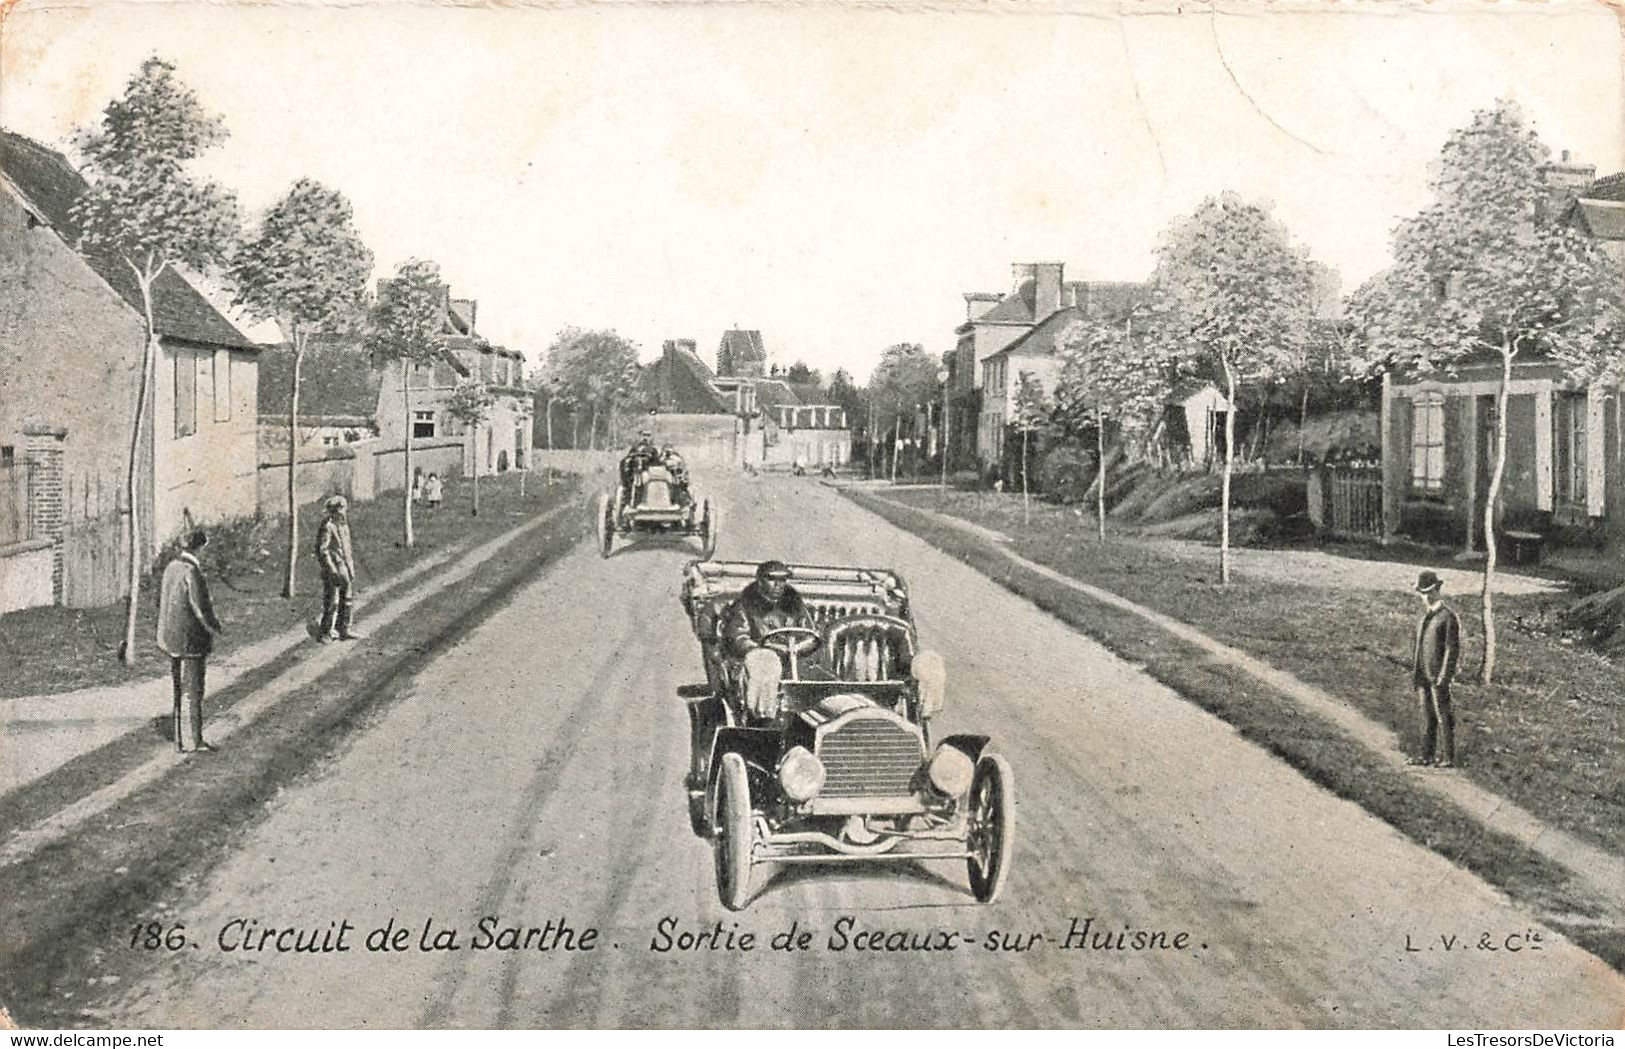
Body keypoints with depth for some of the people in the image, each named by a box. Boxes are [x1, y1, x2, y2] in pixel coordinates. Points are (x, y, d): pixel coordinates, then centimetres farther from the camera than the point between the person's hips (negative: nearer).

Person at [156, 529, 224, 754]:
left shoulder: (171, 567, 6)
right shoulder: (192, 571, -19)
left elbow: (161, 602, 14)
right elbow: (200, 607, -19)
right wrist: (216, 628, -4)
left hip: (170, 638, 8)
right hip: (191, 638, -8)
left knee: (179, 689, 14)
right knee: (192, 690, -1)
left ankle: (181, 739, 20)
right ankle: (192, 741, 3)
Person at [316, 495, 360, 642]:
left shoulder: (344, 525, 12)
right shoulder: (327, 526, -14)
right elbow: (322, 550, -18)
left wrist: (351, 569, 16)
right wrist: (332, 571, -22)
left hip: (345, 570, 9)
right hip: (333, 570, -8)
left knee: (346, 600, 11)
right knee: (331, 603, -5)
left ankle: (344, 631, 19)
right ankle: (324, 633, 3)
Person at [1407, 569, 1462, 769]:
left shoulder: (1449, 616, -8)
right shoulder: (1425, 617, 17)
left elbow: (1453, 649, -12)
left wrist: (1443, 678, -17)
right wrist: (1414, 673, 14)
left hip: (1439, 677, -7)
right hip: (1423, 676, 7)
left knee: (1443, 718, -4)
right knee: (1427, 717, 10)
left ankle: (1448, 758, 0)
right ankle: (1427, 755, 14)